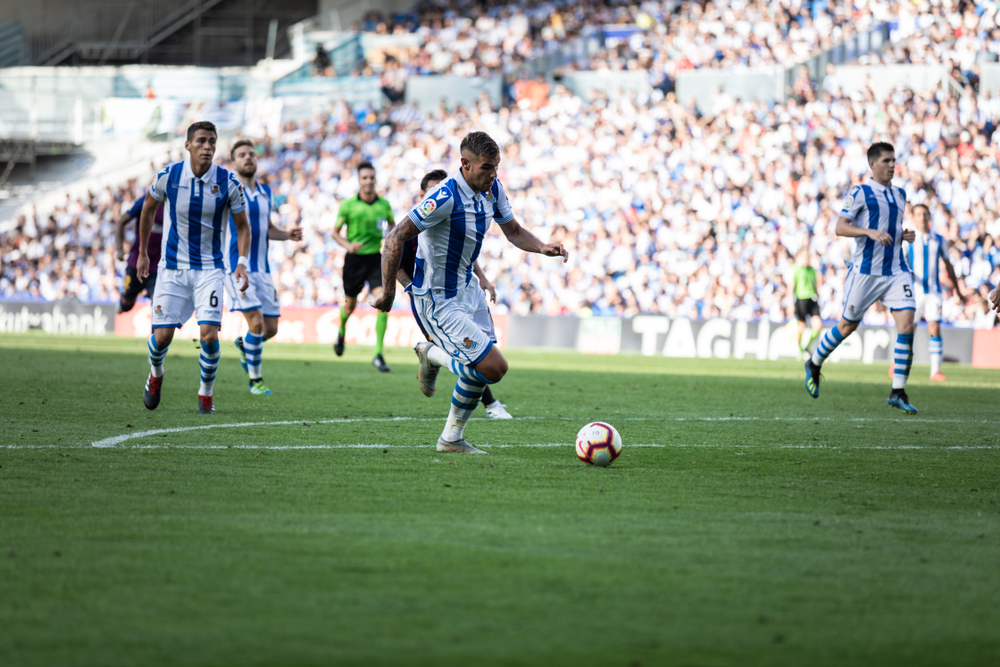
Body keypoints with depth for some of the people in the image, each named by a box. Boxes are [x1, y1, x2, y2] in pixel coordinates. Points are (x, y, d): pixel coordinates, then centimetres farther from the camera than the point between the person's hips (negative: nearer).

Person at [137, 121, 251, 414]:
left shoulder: (228, 183, -9)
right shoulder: (168, 176, -8)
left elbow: (243, 227, 3)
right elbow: (148, 208, 11)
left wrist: (242, 263, -12)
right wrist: (142, 253, 15)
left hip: (209, 268, -1)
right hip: (172, 267, 1)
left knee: (209, 333, -15)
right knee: (162, 335, -2)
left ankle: (206, 394, 8)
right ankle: (155, 374, 32)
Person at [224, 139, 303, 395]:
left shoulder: (265, 192, 12)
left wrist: (288, 235, 4)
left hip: (262, 268, 6)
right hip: (236, 266, -6)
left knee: (270, 329, 5)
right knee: (256, 322, -17)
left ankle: (243, 345, 38)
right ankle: (255, 380, -1)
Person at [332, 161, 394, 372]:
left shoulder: (384, 204, 1)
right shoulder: (348, 205, -6)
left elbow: (392, 226, 19)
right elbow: (335, 232, 1)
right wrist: (348, 245, -17)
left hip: (376, 258, 1)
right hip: (354, 259, -1)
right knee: (349, 306, 13)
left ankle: (378, 354, -15)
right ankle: (342, 332, 50)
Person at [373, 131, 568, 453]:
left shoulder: (493, 189, -2)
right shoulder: (446, 198, -28)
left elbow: (514, 231, 14)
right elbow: (395, 238, -25)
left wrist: (542, 248, -6)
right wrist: (388, 292, -23)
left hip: (466, 291, 9)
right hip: (437, 302, -9)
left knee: (483, 368, 12)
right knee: (494, 367, -15)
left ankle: (452, 439, 31)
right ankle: (432, 355, 12)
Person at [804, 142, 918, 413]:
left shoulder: (900, 194, 14)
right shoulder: (860, 193, -5)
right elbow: (840, 227, -11)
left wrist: (905, 235, 6)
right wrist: (870, 232, -24)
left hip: (896, 271, 5)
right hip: (865, 271, -5)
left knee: (906, 322, -12)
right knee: (847, 326, 6)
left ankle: (898, 392, -8)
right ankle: (814, 364, 34)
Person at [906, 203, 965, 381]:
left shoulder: (939, 240, 9)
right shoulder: (908, 240, 0)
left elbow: (948, 266, 18)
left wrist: (958, 291, 21)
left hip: (934, 291, 2)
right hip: (914, 291, -2)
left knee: (935, 329, -11)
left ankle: (936, 370, -10)